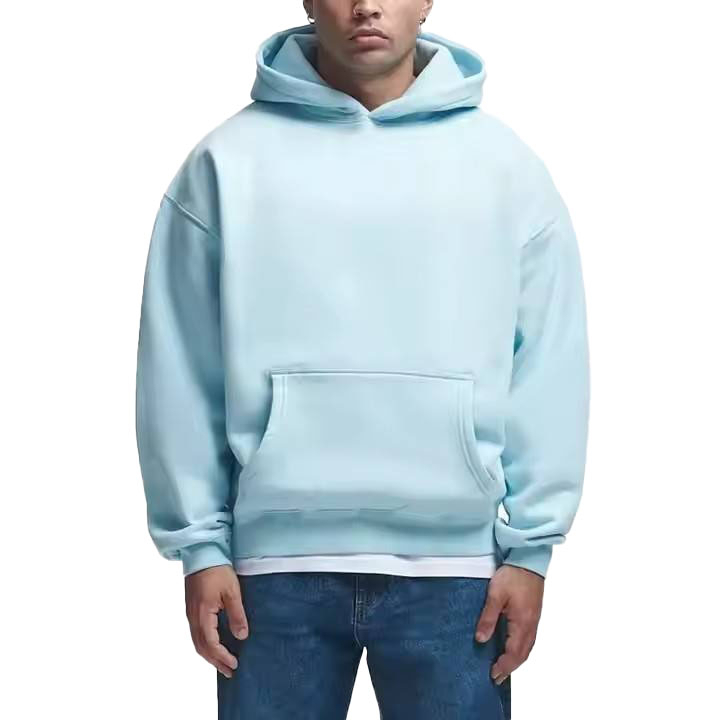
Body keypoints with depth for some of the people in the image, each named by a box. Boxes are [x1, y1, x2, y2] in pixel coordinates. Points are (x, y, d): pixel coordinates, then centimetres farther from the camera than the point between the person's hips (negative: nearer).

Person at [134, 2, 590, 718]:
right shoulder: (230, 160, 1)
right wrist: (199, 542, 0)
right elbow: (182, 370, 2)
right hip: (278, 558, 0)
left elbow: (549, 370, 3)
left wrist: (531, 544, -1)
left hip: (454, 560, 1)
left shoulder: (504, 163, 3)